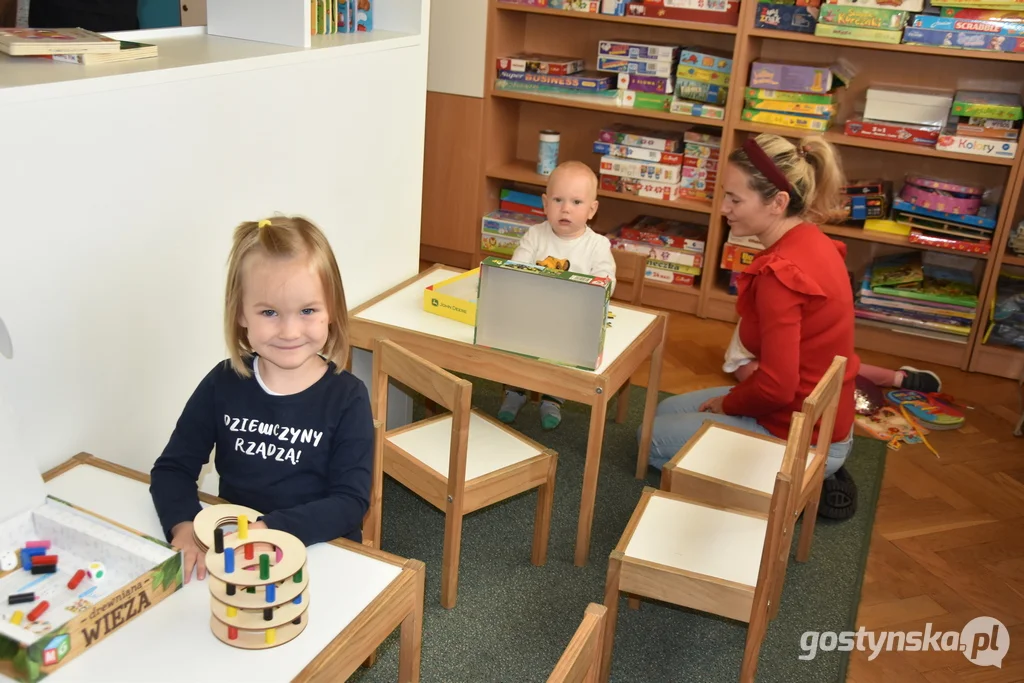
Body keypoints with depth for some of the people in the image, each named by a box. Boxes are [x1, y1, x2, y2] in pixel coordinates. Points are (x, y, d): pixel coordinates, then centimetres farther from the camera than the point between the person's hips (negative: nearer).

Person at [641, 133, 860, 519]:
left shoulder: (781, 272, -29)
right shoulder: (811, 242, 0)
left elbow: (777, 386, -27)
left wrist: (728, 404, -7)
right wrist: (733, 398, 7)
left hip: (799, 437, -9)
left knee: (654, 437, 8)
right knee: (668, 410, 22)